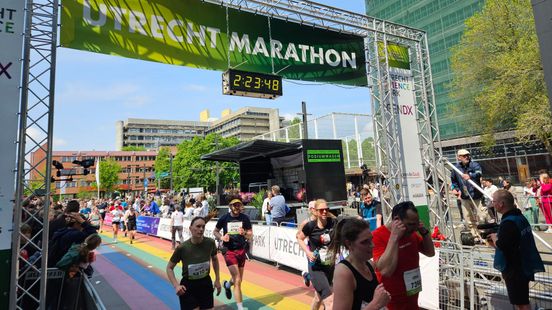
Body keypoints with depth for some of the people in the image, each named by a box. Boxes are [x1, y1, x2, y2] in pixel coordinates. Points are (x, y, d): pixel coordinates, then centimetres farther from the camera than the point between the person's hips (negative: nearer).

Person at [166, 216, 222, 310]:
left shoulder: (210, 243, -14)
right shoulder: (182, 248, -20)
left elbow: (215, 259, 7)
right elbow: (169, 268, -6)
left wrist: (217, 280, 7)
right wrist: (176, 285, -19)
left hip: (206, 284, 3)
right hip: (188, 286, -3)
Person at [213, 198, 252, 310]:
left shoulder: (245, 218, -3)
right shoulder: (224, 218, -7)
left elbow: (250, 235, 0)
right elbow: (215, 231, 7)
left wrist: (244, 233, -22)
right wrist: (222, 237, -13)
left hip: (241, 250, 3)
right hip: (229, 251, -3)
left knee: (239, 280, 17)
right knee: (237, 281, -9)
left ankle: (227, 284, 51)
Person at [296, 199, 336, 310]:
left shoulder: (333, 222, -11)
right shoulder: (310, 226, -17)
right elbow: (299, 238, 0)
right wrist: (308, 252, -12)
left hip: (330, 265, 4)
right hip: (316, 267, -4)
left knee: (319, 297, 25)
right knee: (330, 300, -12)